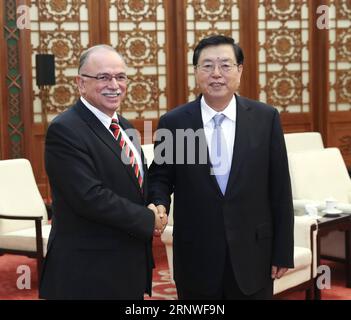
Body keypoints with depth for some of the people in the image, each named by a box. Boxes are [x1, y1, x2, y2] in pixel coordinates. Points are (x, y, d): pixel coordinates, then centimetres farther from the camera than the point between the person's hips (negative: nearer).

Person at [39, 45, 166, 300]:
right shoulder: (65, 130, -16)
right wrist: (149, 220, -13)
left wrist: (156, 209, -3)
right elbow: (90, 198, -24)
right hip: (89, 275, -8)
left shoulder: (124, 127, 11)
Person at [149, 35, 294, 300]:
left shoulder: (266, 118, -2)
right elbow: (160, 177, 7)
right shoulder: (173, 122, -2)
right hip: (196, 256, 0)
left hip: (252, 254, 0)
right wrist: (160, 204, -16)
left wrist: (283, 253, 0)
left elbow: (280, 189, 0)